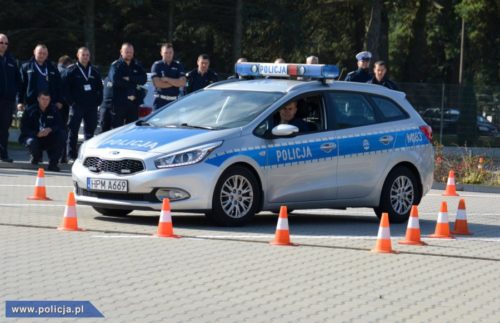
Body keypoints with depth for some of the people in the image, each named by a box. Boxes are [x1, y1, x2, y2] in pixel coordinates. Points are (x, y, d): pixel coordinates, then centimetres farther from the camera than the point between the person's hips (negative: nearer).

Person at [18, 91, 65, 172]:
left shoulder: (53, 110, -2)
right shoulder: (30, 111, -8)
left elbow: (60, 125, -8)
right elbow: (24, 129, -12)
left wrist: (50, 129, -30)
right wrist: (37, 134, -28)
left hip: (48, 137, 2)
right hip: (34, 136, -2)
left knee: (61, 134, -25)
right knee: (32, 143, -36)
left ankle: (53, 163, -20)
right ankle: (36, 155, 7)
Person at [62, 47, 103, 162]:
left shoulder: (94, 71, 13)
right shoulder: (71, 71, 0)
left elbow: (100, 87, 17)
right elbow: (65, 87, -3)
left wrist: (98, 100, 5)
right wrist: (70, 101, -10)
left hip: (91, 106, 4)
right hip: (77, 105, -4)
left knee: (90, 131, 7)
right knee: (73, 131, -6)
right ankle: (72, 156, -4)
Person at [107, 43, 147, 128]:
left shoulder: (137, 66, 15)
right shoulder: (116, 65, 2)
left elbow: (143, 79, -2)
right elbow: (115, 80, -16)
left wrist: (129, 78, -16)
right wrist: (134, 84, -10)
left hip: (133, 102, 4)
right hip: (119, 103, -4)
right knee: (117, 128, -4)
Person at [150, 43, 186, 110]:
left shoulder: (178, 66, 9)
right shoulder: (157, 65, 1)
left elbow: (183, 83, -3)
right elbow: (157, 83, -12)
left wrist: (167, 79, -10)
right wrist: (175, 82, -6)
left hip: (174, 101, 3)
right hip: (160, 101, -3)